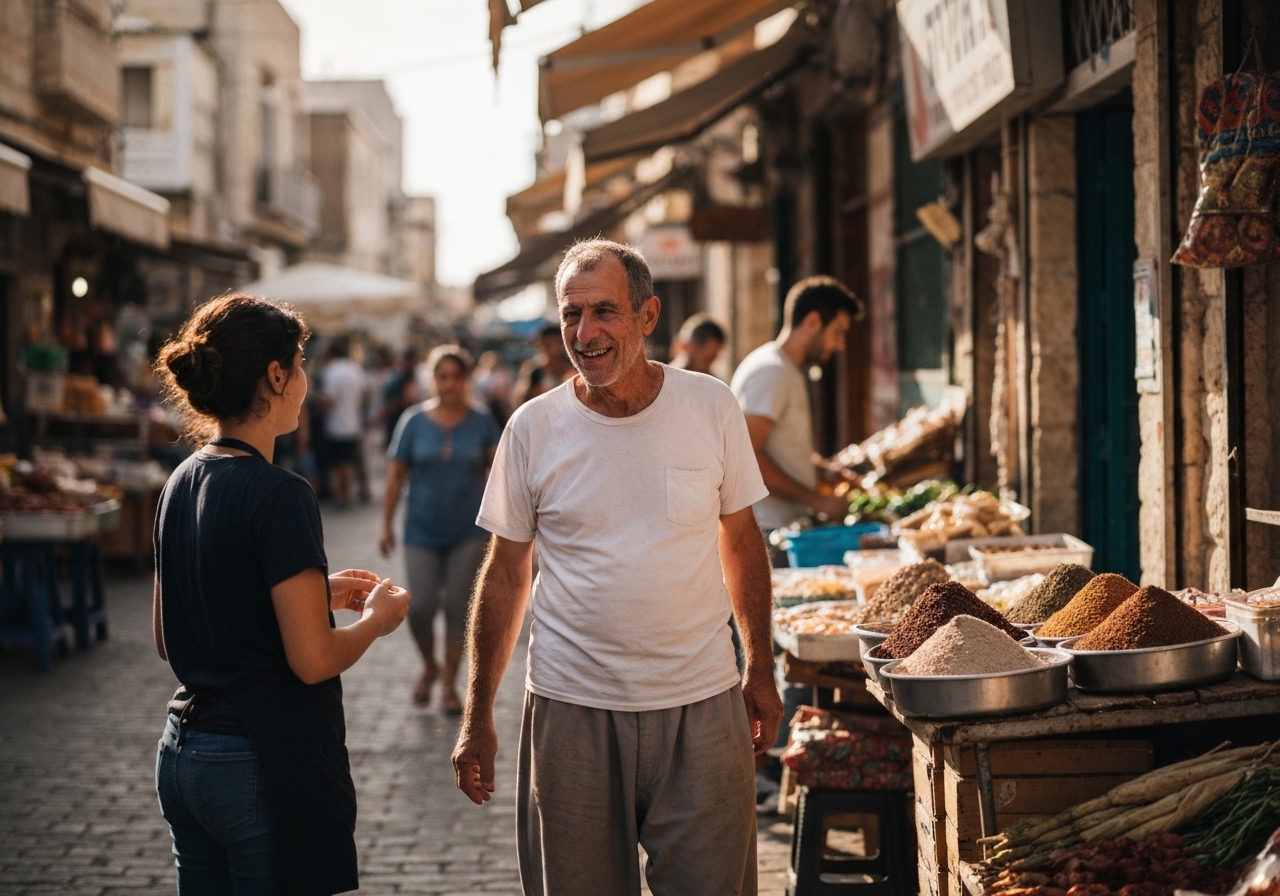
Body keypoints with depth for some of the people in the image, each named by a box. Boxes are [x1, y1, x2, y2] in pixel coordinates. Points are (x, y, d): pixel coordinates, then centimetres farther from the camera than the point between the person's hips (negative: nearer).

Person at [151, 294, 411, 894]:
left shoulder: (182, 483, 7)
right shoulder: (278, 495, -17)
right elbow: (313, 659, -20)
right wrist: (377, 619, 1)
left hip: (181, 755, 8)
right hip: (266, 766, -8)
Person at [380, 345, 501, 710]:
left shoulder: (482, 420, 0)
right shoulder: (414, 420, 0)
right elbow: (396, 474, 3)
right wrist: (386, 525, 2)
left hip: (467, 531, 0)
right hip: (422, 530, 0)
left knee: (458, 608, 3)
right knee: (420, 606, -6)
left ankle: (449, 683, 17)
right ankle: (429, 667, 22)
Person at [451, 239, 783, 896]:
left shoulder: (712, 407, -2)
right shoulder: (533, 429, -3)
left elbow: (741, 540, 10)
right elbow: (505, 575, 5)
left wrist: (761, 670, 12)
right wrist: (477, 719, 5)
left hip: (700, 704, 0)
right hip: (572, 711, 0)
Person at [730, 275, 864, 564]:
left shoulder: (790, 372, 20)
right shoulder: (770, 372, -12)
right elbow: (747, 457, -21)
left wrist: (824, 472, 12)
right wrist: (816, 500, -18)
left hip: (788, 526, 9)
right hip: (769, 530, -9)